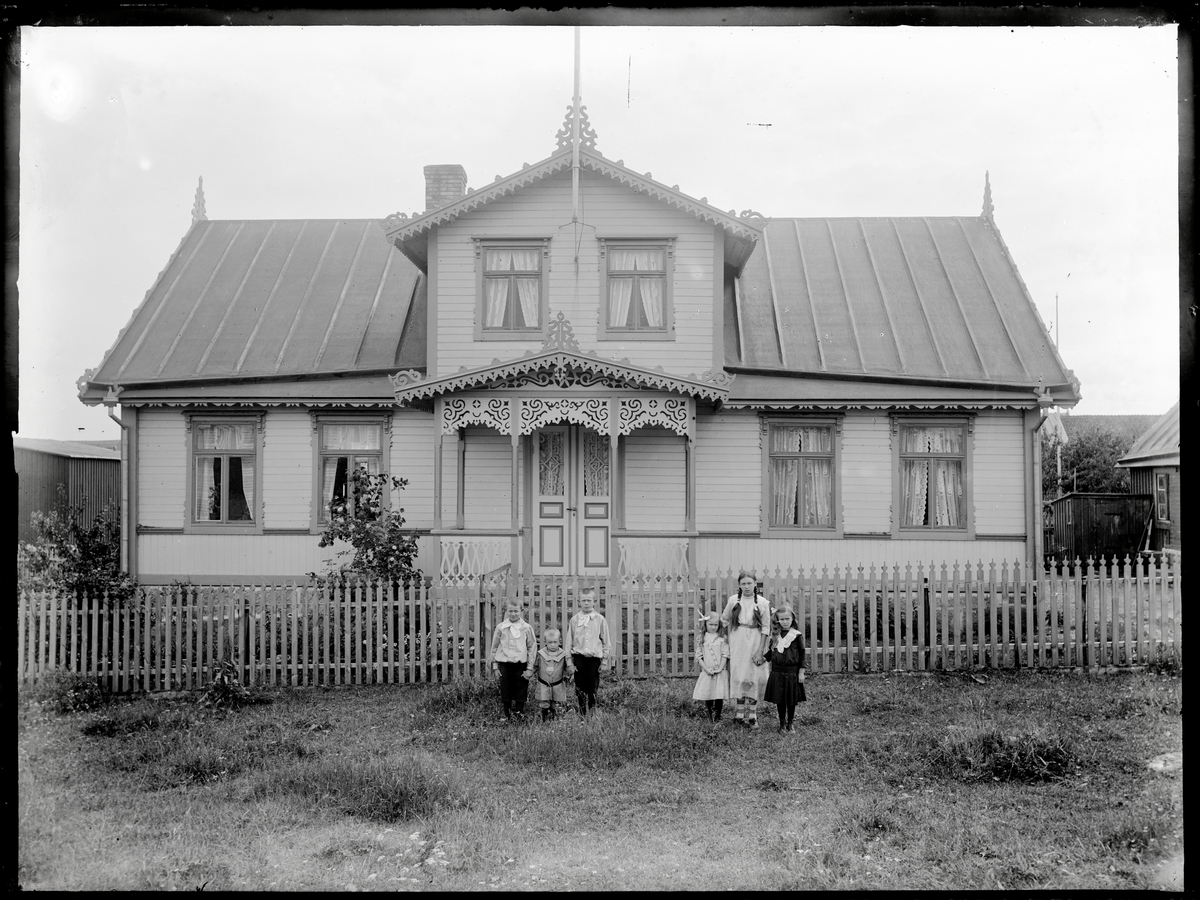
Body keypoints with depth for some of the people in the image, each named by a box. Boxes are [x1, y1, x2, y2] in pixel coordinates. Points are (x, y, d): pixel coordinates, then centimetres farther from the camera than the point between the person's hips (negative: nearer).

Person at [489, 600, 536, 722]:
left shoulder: (527, 628, -2)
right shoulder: (500, 627, 1)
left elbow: (532, 648, 1)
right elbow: (494, 647, 8)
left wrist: (529, 668, -3)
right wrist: (495, 666, 5)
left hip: (521, 664, -1)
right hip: (504, 664, 1)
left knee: (520, 692, 4)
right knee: (505, 692, 7)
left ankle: (519, 714, 19)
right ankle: (507, 715, 21)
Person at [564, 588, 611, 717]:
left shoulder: (600, 620, 2)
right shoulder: (574, 620, 3)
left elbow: (606, 642, 6)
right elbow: (568, 643, 5)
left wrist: (605, 661, 2)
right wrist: (569, 663, 2)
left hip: (594, 658, -1)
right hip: (578, 658, 1)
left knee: (592, 690, 0)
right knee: (580, 689, 1)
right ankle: (582, 715, 12)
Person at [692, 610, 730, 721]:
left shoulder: (722, 638, 3)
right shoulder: (701, 638, 5)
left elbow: (725, 655, 0)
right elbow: (699, 656, 2)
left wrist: (720, 668, -11)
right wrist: (706, 669, -9)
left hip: (720, 672, -1)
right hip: (707, 672, 1)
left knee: (719, 695, -4)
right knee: (707, 694, 1)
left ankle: (717, 717, 8)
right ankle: (709, 716, 13)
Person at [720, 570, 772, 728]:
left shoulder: (762, 602, -5)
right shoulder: (733, 600, -1)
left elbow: (766, 628, -4)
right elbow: (725, 620, 13)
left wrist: (760, 650, -9)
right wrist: (727, 638, 11)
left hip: (755, 642, -1)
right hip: (738, 642, 1)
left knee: (754, 677, 2)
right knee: (739, 675, 3)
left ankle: (752, 714, 10)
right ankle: (740, 711, 13)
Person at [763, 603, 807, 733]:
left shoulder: (797, 635, -5)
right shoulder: (775, 635, 6)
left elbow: (802, 655, -3)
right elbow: (770, 652, 17)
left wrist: (801, 672, -5)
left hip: (792, 672, -3)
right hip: (777, 671, 3)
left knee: (792, 700, 5)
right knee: (779, 700, 6)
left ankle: (790, 724, 19)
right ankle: (782, 724, 18)